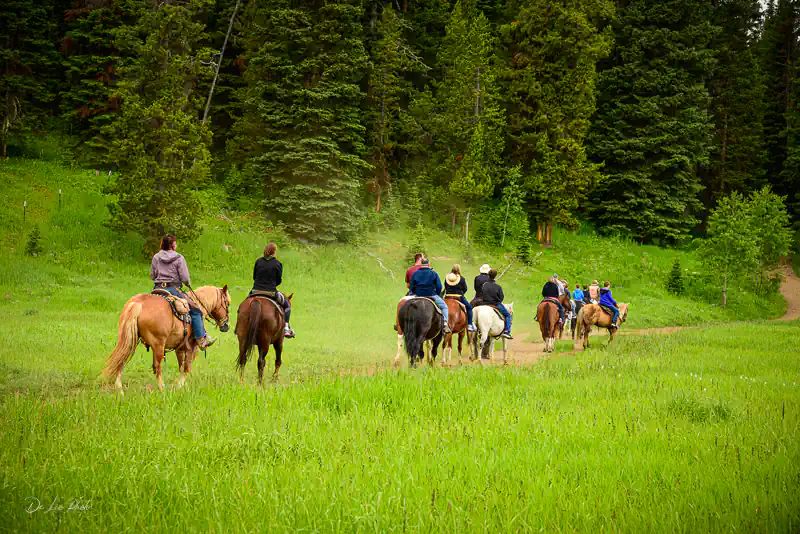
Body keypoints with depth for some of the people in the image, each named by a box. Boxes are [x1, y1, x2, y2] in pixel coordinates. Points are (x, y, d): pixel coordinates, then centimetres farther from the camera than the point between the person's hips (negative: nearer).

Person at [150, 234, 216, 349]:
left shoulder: (156, 257, 7)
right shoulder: (179, 258, -6)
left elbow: (152, 276, 10)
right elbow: (185, 278, -9)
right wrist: (189, 285, 11)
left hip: (158, 289, 5)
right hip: (173, 290, -5)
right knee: (195, 311, 3)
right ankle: (201, 340, -1)